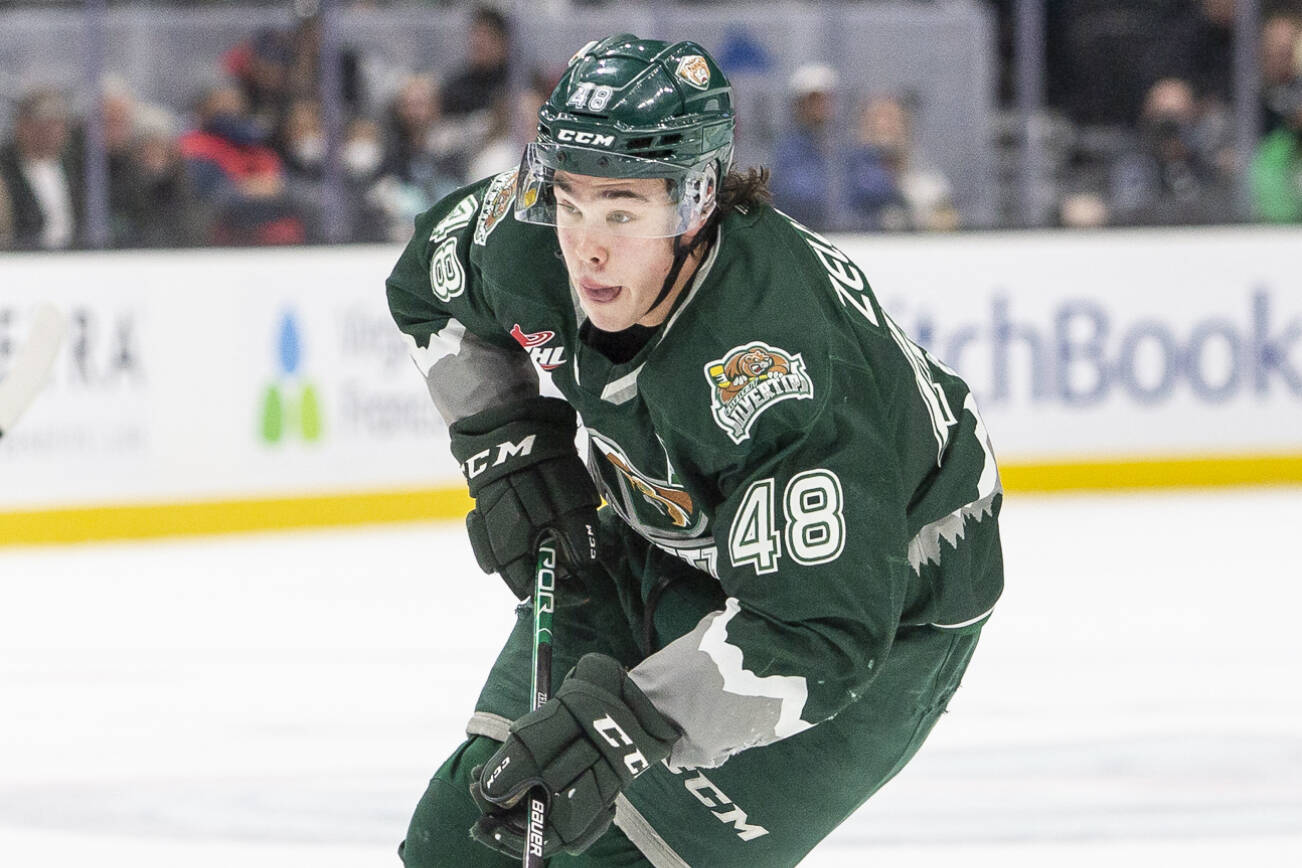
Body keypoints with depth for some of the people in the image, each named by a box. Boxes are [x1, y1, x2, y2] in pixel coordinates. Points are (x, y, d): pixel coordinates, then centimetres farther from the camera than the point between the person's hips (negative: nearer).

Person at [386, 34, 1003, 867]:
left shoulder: (775, 370, -41)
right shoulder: (532, 240, -21)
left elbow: (819, 629, -44)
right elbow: (432, 284, 5)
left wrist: (631, 719, -53)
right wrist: (507, 447, -5)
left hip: (879, 597, -7)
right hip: (665, 544, 7)